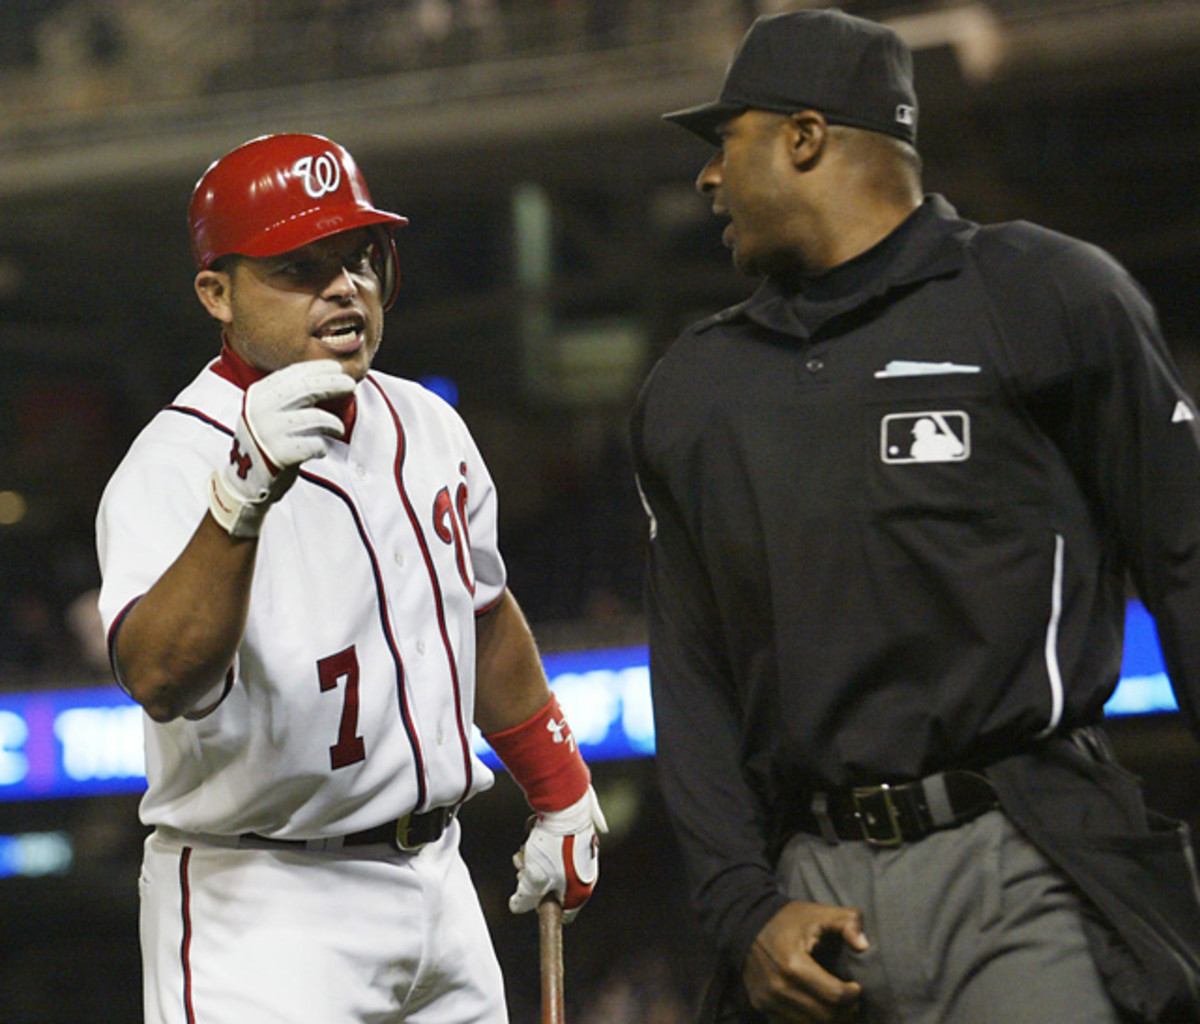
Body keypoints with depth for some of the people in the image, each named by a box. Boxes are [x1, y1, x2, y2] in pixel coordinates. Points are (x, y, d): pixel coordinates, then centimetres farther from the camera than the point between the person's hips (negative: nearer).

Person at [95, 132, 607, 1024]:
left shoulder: (425, 426, 7)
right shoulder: (174, 466, -16)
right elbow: (160, 679, -34)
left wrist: (561, 790, 29)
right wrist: (244, 495, -47)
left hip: (437, 879, 7)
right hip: (262, 910, -7)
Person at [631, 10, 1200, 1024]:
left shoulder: (1045, 297, 4)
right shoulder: (691, 390, 17)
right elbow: (691, 679, 16)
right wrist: (746, 908, 2)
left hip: (1020, 871, -4)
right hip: (811, 887, 4)